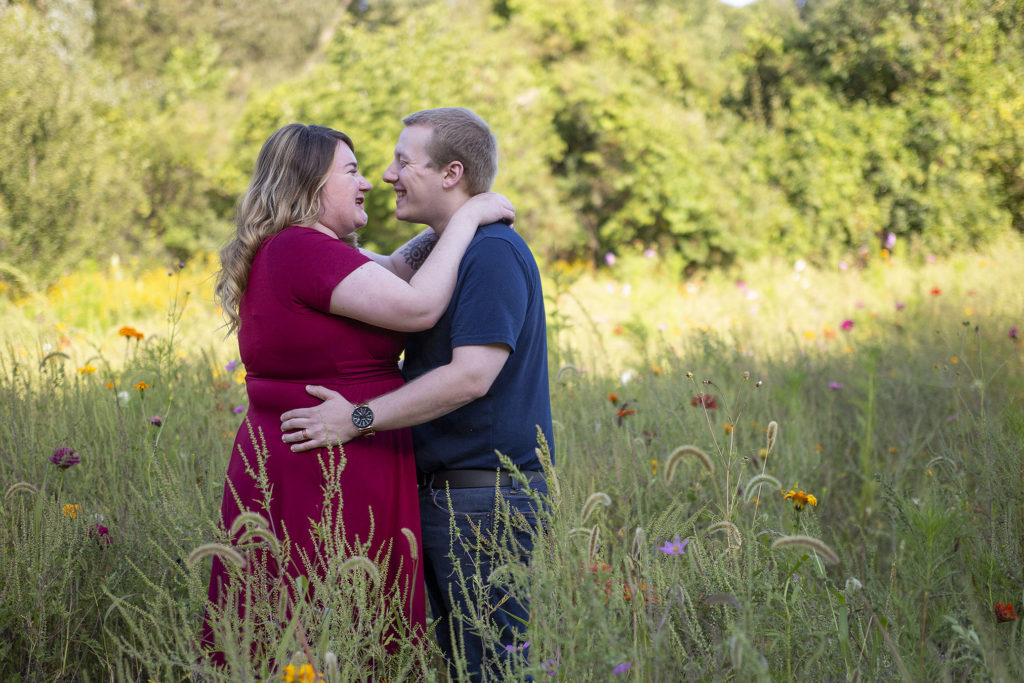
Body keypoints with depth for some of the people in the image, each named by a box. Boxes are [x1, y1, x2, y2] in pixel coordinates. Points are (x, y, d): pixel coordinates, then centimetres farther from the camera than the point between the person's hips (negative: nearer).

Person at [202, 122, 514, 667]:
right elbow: (417, 306, -21)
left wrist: (442, 228, 17)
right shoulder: (304, 250, -15)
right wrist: (464, 220, -10)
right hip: (327, 477, -10)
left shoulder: (279, 252, 17)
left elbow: (386, 272, 28)